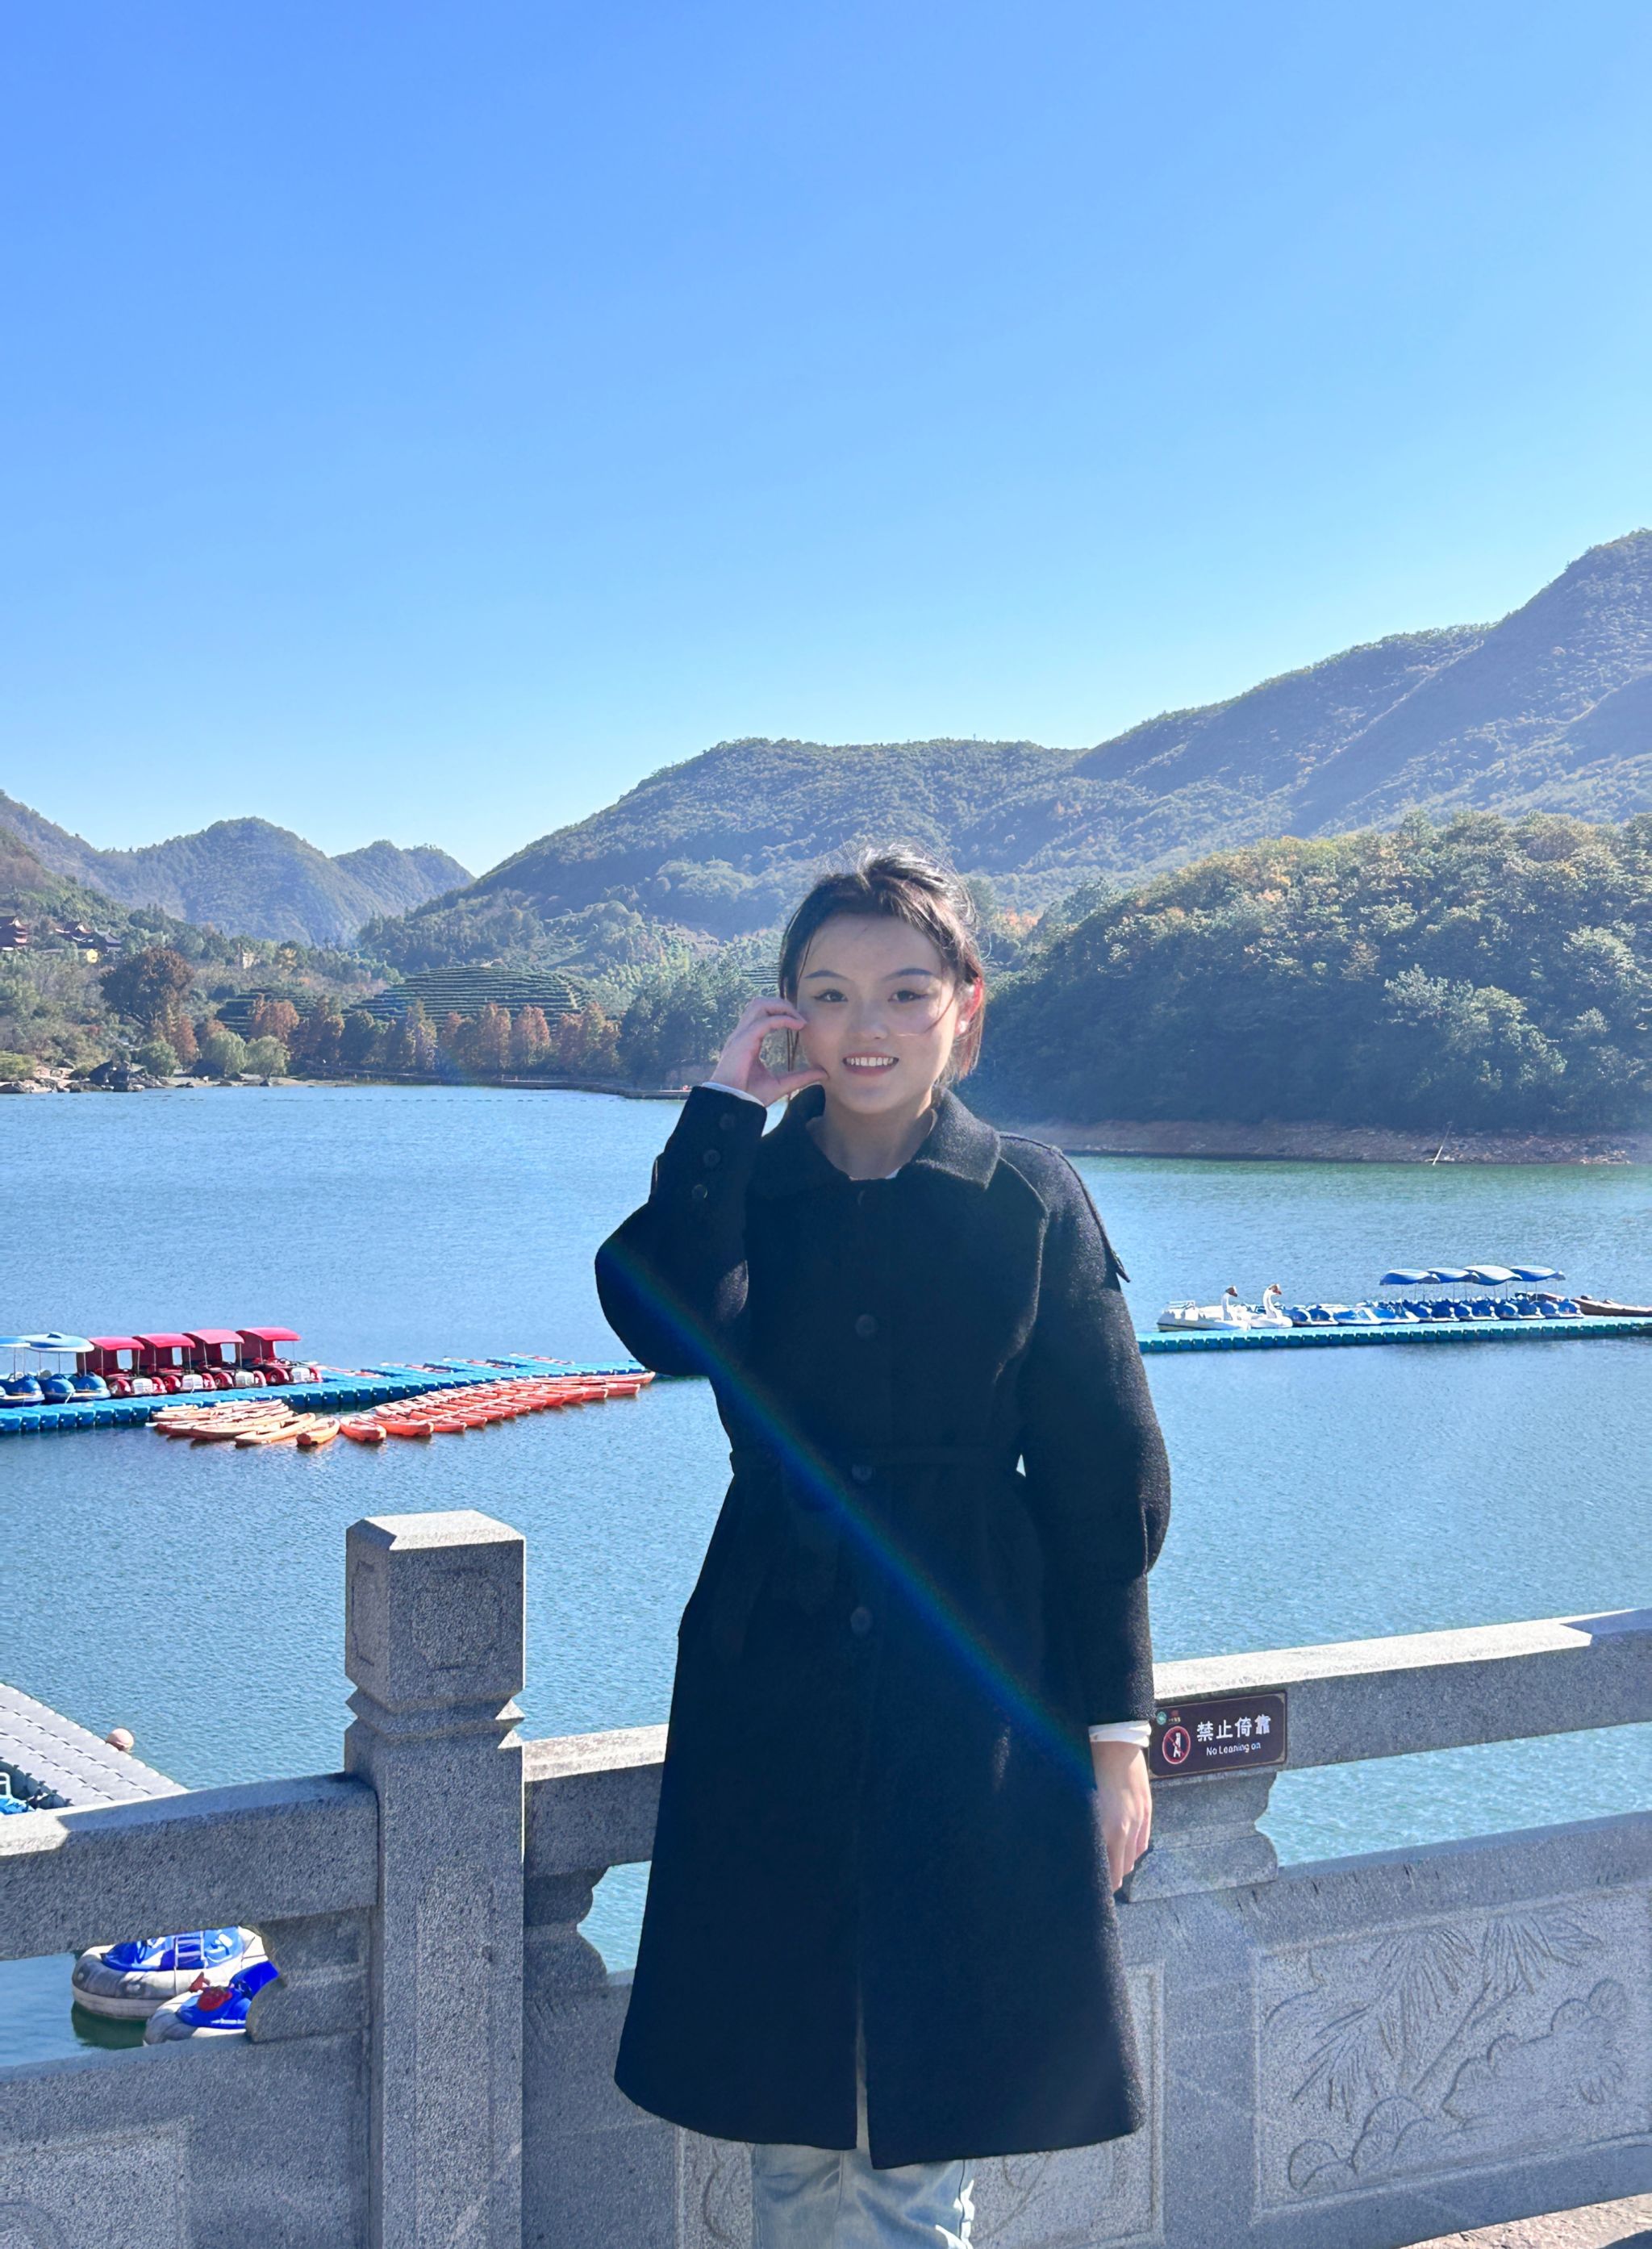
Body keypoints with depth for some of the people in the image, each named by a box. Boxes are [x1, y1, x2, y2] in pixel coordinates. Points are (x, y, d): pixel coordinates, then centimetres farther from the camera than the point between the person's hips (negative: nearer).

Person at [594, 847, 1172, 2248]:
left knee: (926, 2091, 6)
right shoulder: (745, 1186, 1)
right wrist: (726, 1105, -17)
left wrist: (1116, 1731, -1)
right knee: (784, 2082, 12)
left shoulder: (1031, 1202, -4)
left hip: (971, 1685, -2)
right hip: (776, 1680, 2)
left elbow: (1105, 1486, -1)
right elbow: (668, 1328, -23)